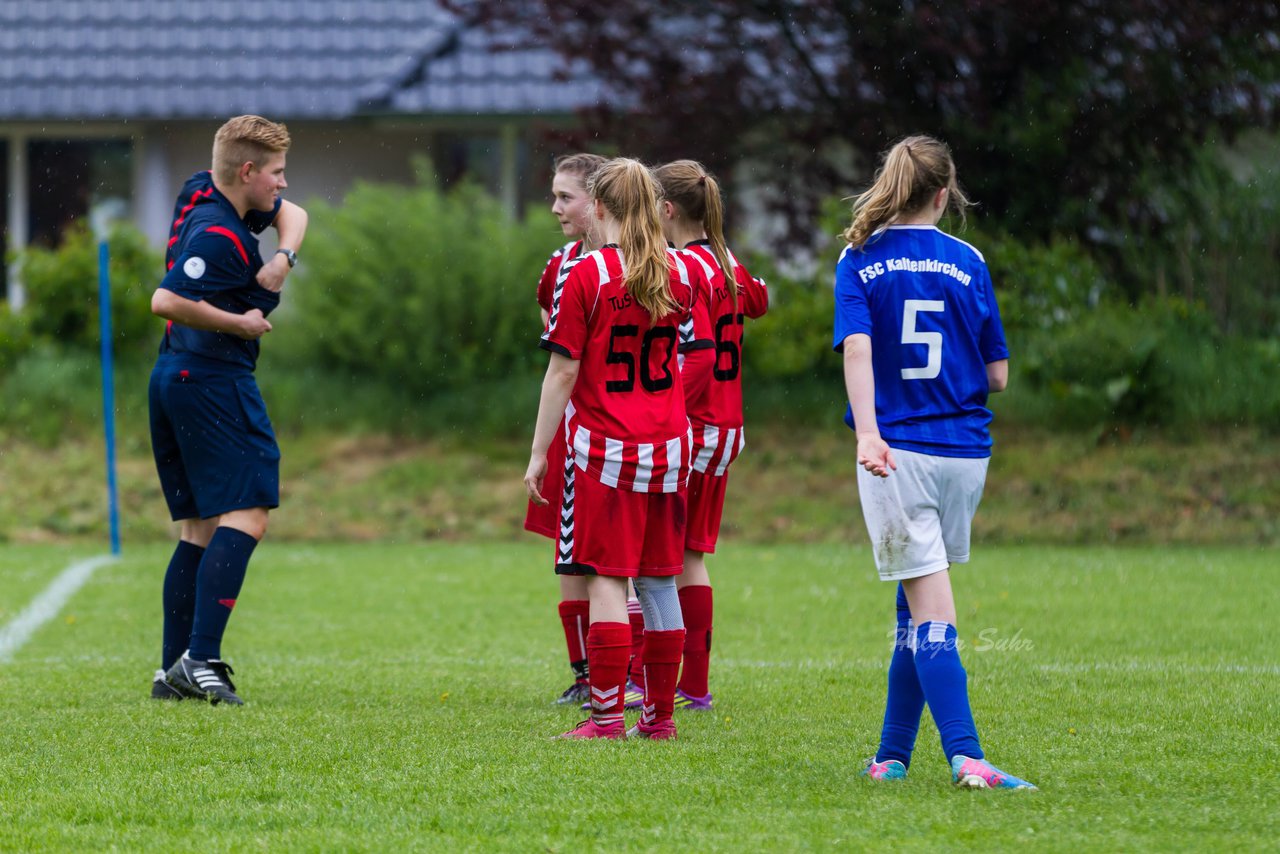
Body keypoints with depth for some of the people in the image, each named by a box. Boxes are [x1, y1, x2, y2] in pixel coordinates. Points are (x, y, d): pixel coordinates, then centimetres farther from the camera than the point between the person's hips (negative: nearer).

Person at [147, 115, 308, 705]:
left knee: (201, 529, 11)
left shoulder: (201, 192, 11)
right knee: (246, 517, -13)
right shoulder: (219, 237, -19)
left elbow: (292, 214, 24)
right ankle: (200, 659, -22)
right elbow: (166, 301, -30)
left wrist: (283, 258, 3)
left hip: (173, 376, 11)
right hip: (213, 381, -11)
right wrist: (240, 323, -19)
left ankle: (173, 670, 7)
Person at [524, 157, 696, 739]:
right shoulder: (678, 273, 6)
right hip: (668, 447, 5)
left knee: (606, 581, -5)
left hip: (603, 448, -5)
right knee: (659, 582, 9)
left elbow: (563, 371, -10)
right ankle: (659, 713, 11)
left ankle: (606, 715, -8)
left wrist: (539, 452, -4)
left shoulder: (584, 276, -9)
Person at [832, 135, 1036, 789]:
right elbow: (996, 374, 6)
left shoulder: (860, 259, 1)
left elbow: (856, 347, -15)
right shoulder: (967, 262, 5)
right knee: (915, 609, 15)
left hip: (897, 454, -2)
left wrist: (867, 433, -24)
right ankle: (892, 754, 19)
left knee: (930, 611, -7)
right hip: (965, 452, 2)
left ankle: (964, 754, -20)